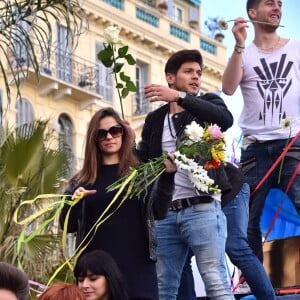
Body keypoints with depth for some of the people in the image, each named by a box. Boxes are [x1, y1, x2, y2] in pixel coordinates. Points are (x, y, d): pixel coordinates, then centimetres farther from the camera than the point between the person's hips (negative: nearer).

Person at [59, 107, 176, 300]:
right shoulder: (82, 180, 11)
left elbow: (158, 211, -2)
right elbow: (68, 227, 9)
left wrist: (168, 177, -16)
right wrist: (74, 202, -10)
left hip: (137, 267, -1)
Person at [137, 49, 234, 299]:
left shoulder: (207, 104, 10)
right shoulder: (155, 119, 18)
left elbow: (226, 119, -14)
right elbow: (143, 162, 15)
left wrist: (180, 97, -21)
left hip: (201, 209, -4)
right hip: (164, 214, 4)